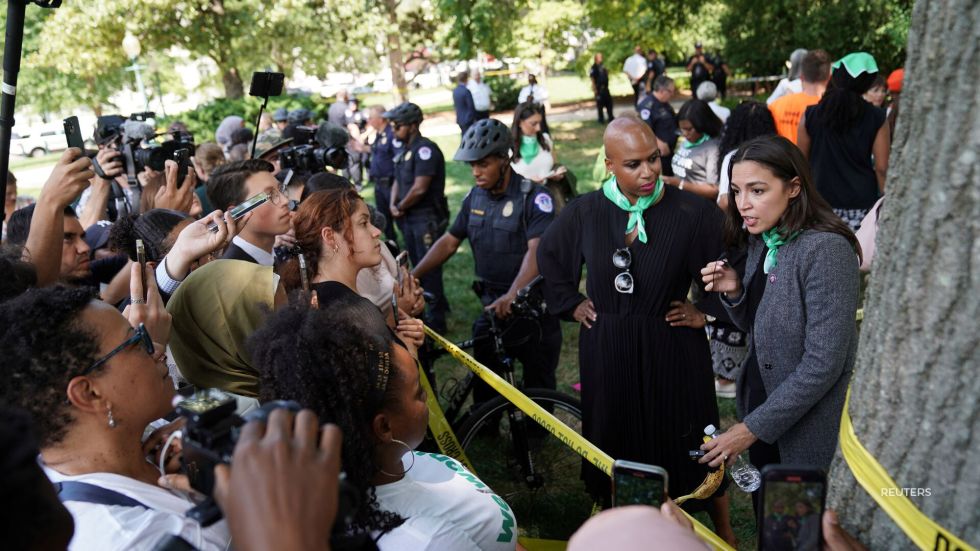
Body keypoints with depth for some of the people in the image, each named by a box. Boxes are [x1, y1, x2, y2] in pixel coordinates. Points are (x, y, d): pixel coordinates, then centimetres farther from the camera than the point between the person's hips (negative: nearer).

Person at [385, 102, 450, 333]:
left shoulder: (425, 149, -17)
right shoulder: (405, 150, 13)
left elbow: (419, 188, -22)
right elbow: (398, 181, 15)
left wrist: (401, 207, -8)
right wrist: (393, 205, -2)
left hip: (427, 218, -9)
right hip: (410, 218, 10)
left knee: (429, 268, -3)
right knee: (418, 266, 18)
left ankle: (436, 320, 6)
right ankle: (439, 305, 34)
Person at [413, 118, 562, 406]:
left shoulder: (533, 197, -16)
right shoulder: (475, 197, 4)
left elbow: (536, 250, -29)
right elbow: (449, 242, 8)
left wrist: (512, 296, -43)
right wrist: (412, 275, -3)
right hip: (491, 304, 6)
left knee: (538, 386, 7)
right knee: (484, 385, 11)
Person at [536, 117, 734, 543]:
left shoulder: (692, 213, -15)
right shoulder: (585, 212, -4)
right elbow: (548, 254, 14)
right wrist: (570, 303, 9)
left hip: (672, 349, -2)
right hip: (606, 351, 3)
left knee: (691, 447, 7)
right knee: (616, 446, 15)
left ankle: (723, 533, 27)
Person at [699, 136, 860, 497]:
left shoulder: (825, 250, -23)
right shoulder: (760, 240, 2)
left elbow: (823, 363, -24)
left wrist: (752, 428, -20)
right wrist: (734, 291, -9)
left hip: (806, 427, -7)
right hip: (760, 407, 7)